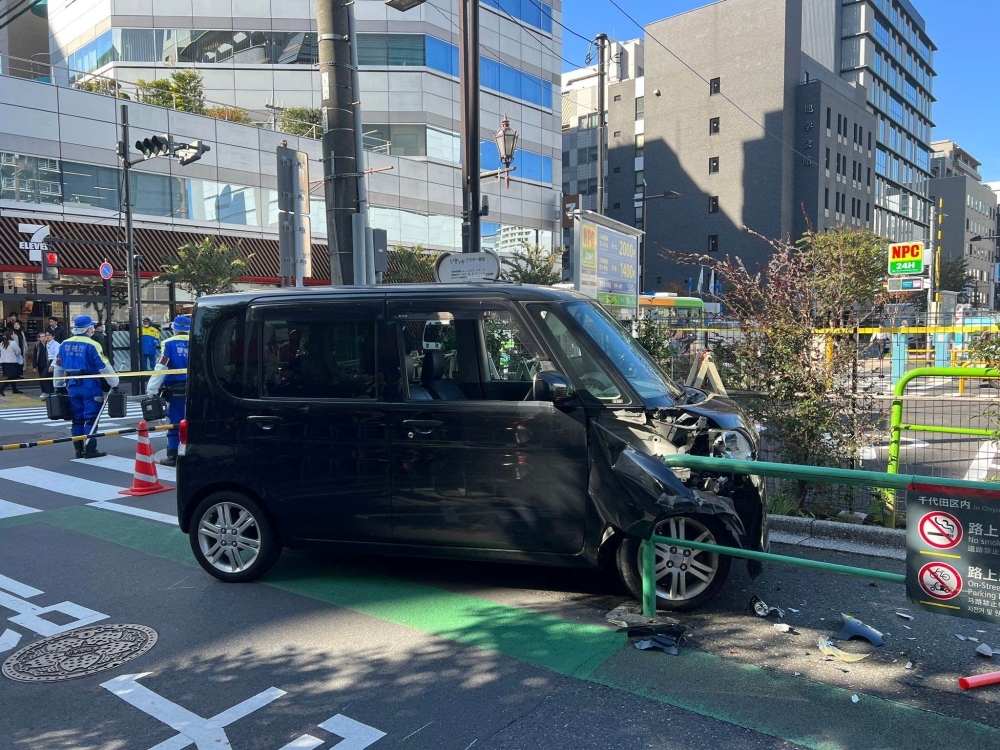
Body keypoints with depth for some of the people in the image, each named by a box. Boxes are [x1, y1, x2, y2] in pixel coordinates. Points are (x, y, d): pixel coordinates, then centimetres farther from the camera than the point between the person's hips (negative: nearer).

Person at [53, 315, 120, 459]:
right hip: (89, 386, -6)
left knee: (77, 418, 13)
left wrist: (59, 385, 25)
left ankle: (79, 449, 18)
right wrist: (115, 383, -4)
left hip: (72, 386, 6)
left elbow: (59, 366, 15)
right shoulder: (91, 345, -13)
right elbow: (104, 366, -13)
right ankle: (90, 450, 0)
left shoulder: (64, 344, 7)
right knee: (91, 418, 0)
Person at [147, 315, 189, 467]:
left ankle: (172, 457, 9)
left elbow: (160, 368, -10)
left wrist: (151, 390, -6)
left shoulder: (169, 343, -5)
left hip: (176, 390, -2)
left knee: (174, 423, 5)